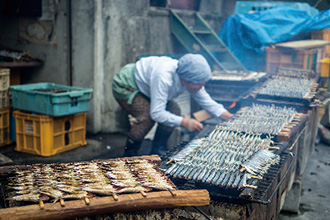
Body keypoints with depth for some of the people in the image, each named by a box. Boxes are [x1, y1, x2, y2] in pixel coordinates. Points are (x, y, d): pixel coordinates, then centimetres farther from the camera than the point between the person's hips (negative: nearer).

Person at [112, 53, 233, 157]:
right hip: (124, 86, -8)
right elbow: (156, 113, -40)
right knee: (148, 116, -29)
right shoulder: (164, 77, -42)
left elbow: (207, 101, -6)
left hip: (141, 85, 8)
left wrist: (230, 117, -17)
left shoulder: (190, 77, -16)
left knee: (173, 110, -9)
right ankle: (129, 153, -7)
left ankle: (158, 151, 5)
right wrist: (185, 122, -40)